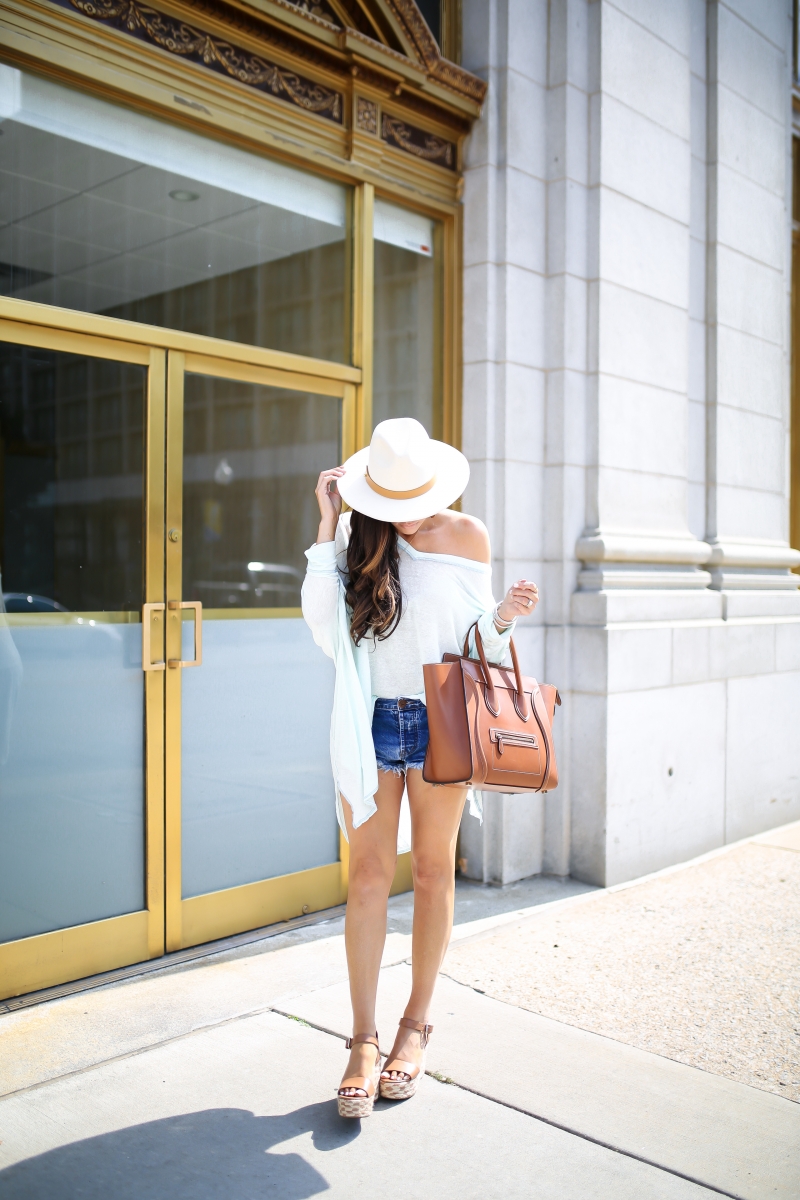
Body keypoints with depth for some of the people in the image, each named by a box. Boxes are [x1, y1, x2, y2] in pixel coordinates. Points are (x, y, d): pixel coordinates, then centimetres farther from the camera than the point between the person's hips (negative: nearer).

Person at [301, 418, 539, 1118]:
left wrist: (504, 618, -15)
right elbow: (323, 624, -9)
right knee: (370, 876, 1)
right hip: (370, 720, 0)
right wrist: (328, 525, -10)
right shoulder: (355, 533, 1)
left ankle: (417, 1026, 25)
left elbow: (478, 636, 7)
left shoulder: (468, 537, 1)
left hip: (439, 720, 0)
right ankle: (364, 1040, 12)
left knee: (434, 873, 9)